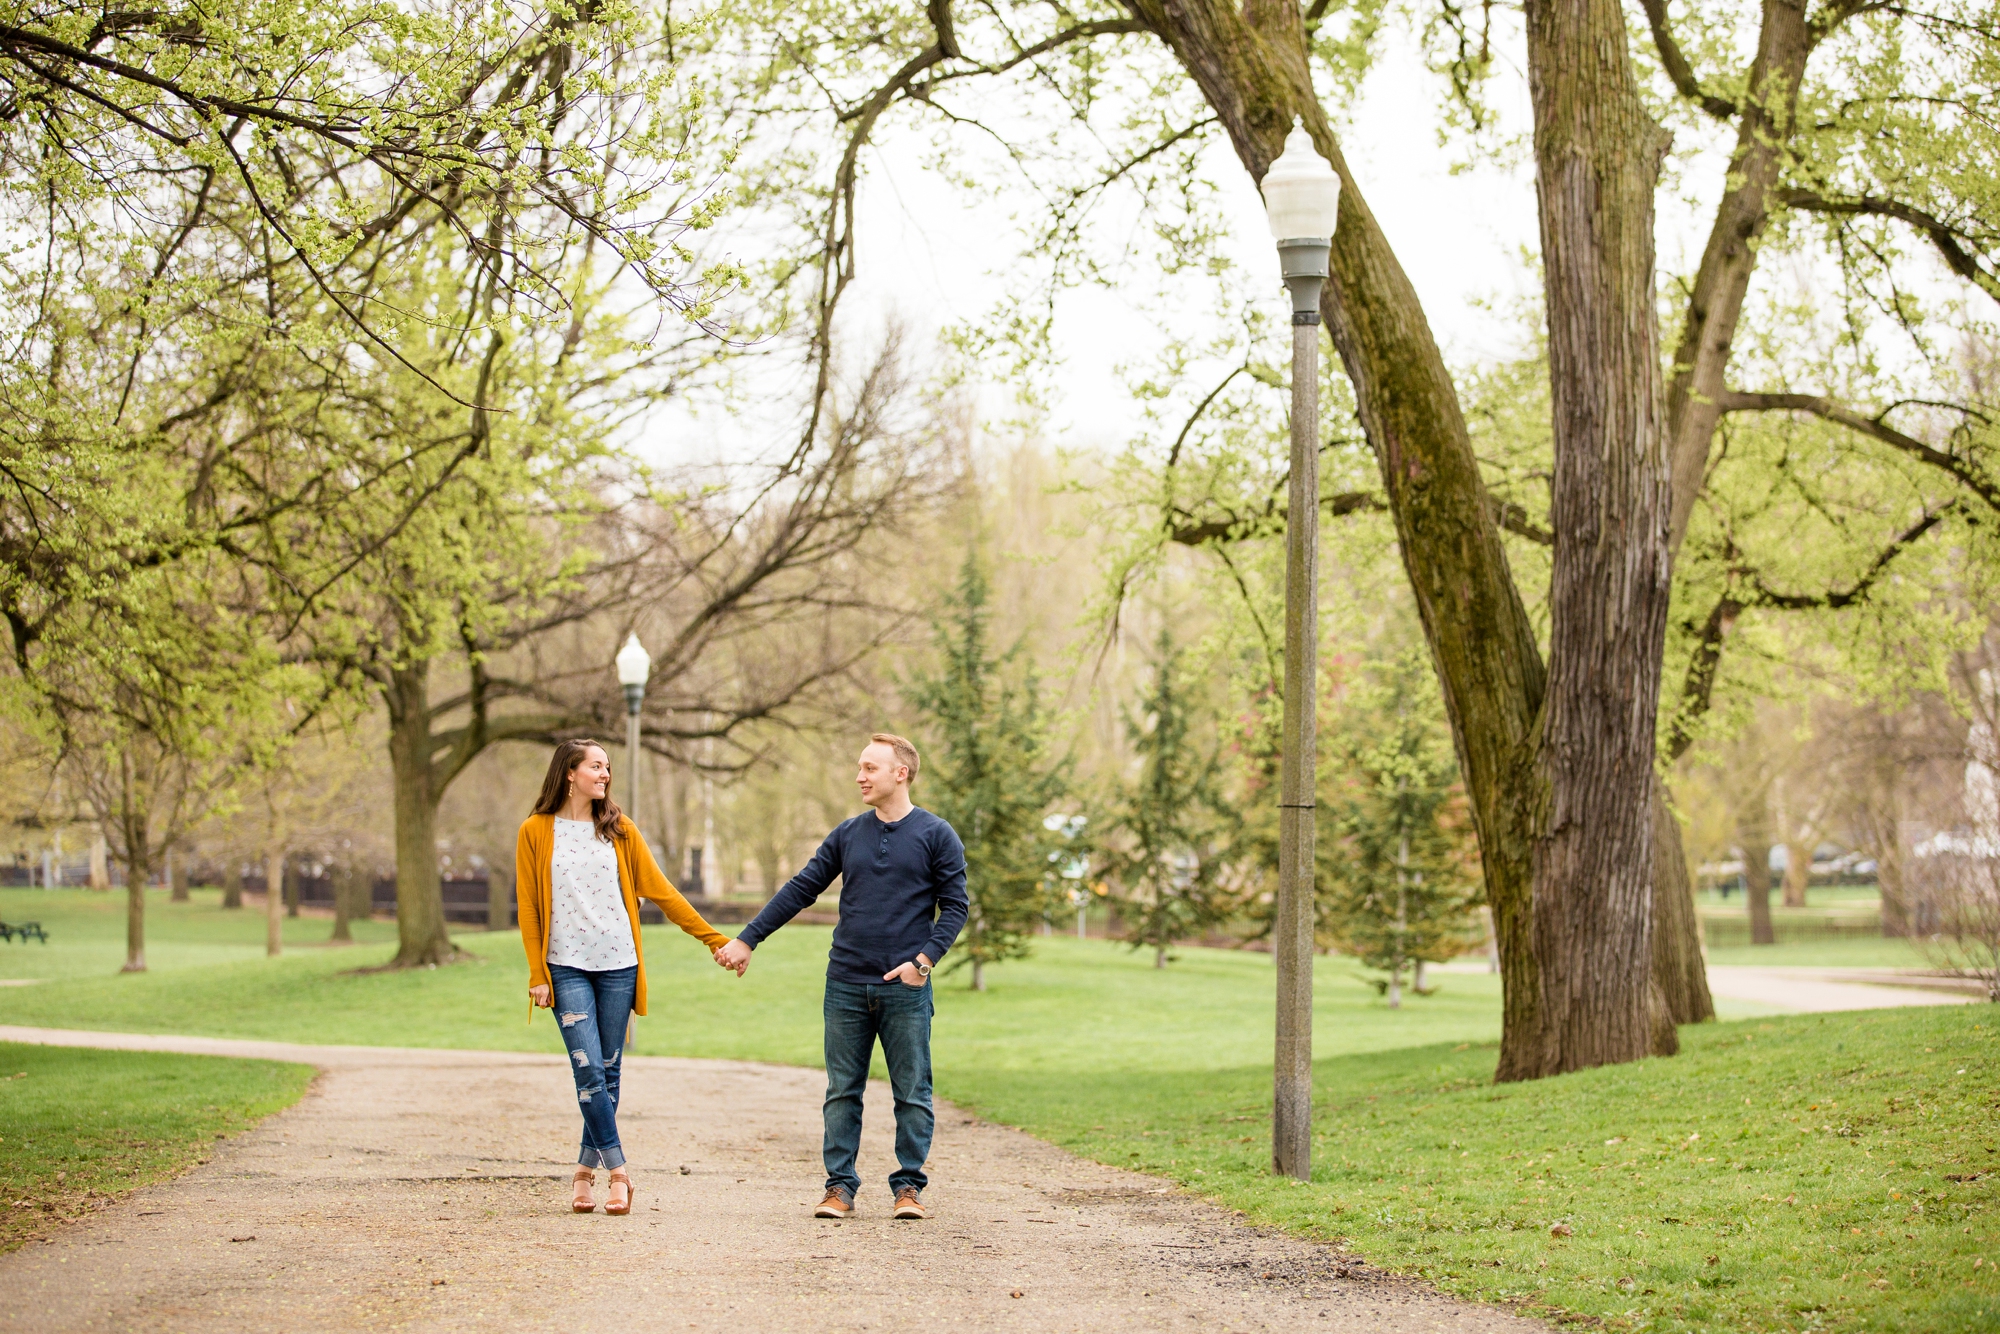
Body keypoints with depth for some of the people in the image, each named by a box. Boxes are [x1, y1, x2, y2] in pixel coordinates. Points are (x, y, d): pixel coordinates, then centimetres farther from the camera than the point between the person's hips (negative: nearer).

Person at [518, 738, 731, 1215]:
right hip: (567, 966, -2)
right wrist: (536, 974, -2)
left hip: (617, 964, 2)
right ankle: (617, 1171, -9)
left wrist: (714, 938, 7)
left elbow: (660, 891, 10)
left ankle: (586, 1170, 14)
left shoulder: (619, 830, 8)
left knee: (608, 1072, 3)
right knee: (589, 1069, -13)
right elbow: (529, 908, 4)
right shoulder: (536, 832, 3)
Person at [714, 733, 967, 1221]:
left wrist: (924, 960, -14)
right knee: (842, 1092, 5)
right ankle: (839, 1186, 10)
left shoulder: (936, 836, 0)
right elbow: (800, 890, 12)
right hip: (846, 987, 3)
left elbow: (954, 906, -1)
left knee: (912, 1093, 1)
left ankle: (909, 1186, 9)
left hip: (906, 989, -3)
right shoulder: (848, 834, 10)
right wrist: (746, 940, 9)